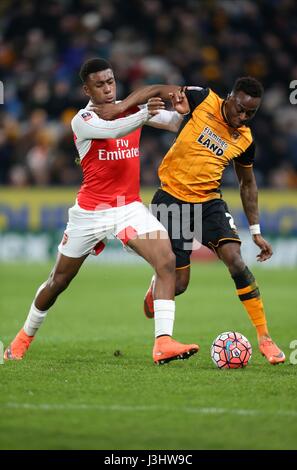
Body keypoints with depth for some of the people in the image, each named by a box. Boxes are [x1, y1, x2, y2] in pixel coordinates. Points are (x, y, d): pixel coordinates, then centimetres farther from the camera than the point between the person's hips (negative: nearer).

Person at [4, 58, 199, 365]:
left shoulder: (131, 108, 5)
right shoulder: (82, 121, -11)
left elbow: (175, 124, 2)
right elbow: (115, 130, -32)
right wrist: (146, 114, -49)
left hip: (130, 207, 3)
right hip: (90, 211, -3)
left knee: (167, 262, -21)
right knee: (58, 282, 11)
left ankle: (163, 343, -27)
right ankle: (25, 337, 36)